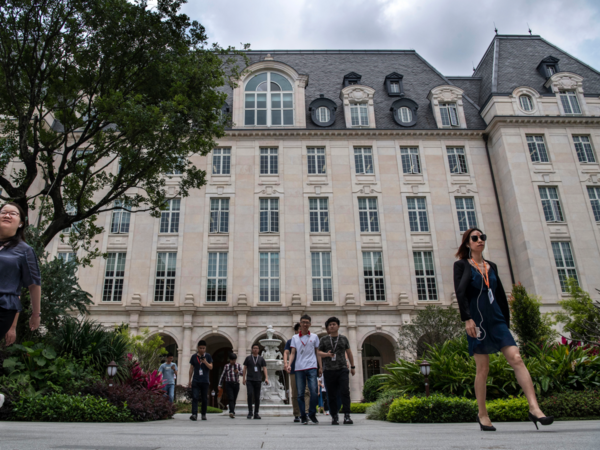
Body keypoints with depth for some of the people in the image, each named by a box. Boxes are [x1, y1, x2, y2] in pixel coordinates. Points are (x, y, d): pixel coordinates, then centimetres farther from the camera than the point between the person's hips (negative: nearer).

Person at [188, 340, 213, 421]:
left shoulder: (208, 356, 5)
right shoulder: (194, 357, 6)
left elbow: (211, 367, 0)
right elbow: (191, 369, 11)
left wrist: (205, 362, -17)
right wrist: (190, 380, 8)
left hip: (205, 381, 0)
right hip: (196, 381, 0)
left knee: (204, 398, 6)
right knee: (195, 397, -11)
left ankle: (204, 414, 16)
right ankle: (194, 414, -15)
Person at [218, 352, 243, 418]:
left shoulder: (238, 366, 10)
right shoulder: (227, 366, 9)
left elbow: (242, 372, -3)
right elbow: (222, 375, 11)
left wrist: (238, 372, -25)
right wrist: (220, 384, 8)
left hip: (236, 384, 2)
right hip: (228, 384, -2)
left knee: (234, 399, 6)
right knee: (231, 398, -16)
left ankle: (232, 412, 19)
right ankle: (232, 412, -27)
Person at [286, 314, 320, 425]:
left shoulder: (314, 337, 11)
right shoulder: (295, 338, 11)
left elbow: (317, 353, 13)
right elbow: (293, 353, 8)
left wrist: (320, 367, 6)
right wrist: (289, 364, -7)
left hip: (312, 368, -1)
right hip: (299, 368, 1)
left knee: (313, 391, -11)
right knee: (300, 394, 1)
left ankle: (312, 414, 8)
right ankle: (303, 416, 10)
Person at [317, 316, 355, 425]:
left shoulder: (343, 338, 11)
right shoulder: (324, 340, 9)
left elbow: (349, 353, 20)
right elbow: (319, 353, 6)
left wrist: (353, 367, 20)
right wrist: (327, 354, -15)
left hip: (342, 369, 0)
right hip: (328, 370, 0)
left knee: (345, 392, -14)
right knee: (332, 395, 1)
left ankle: (347, 416, -15)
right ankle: (334, 417, 10)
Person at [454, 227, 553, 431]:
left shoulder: (491, 266, 17)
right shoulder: (462, 265, 1)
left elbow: (501, 295, 19)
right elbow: (460, 292, -11)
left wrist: (506, 320, 15)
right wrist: (467, 319, -20)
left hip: (496, 319, 5)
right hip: (477, 320, -4)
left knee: (516, 358, -11)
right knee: (483, 367, -1)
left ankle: (534, 408, -14)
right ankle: (482, 414, 12)